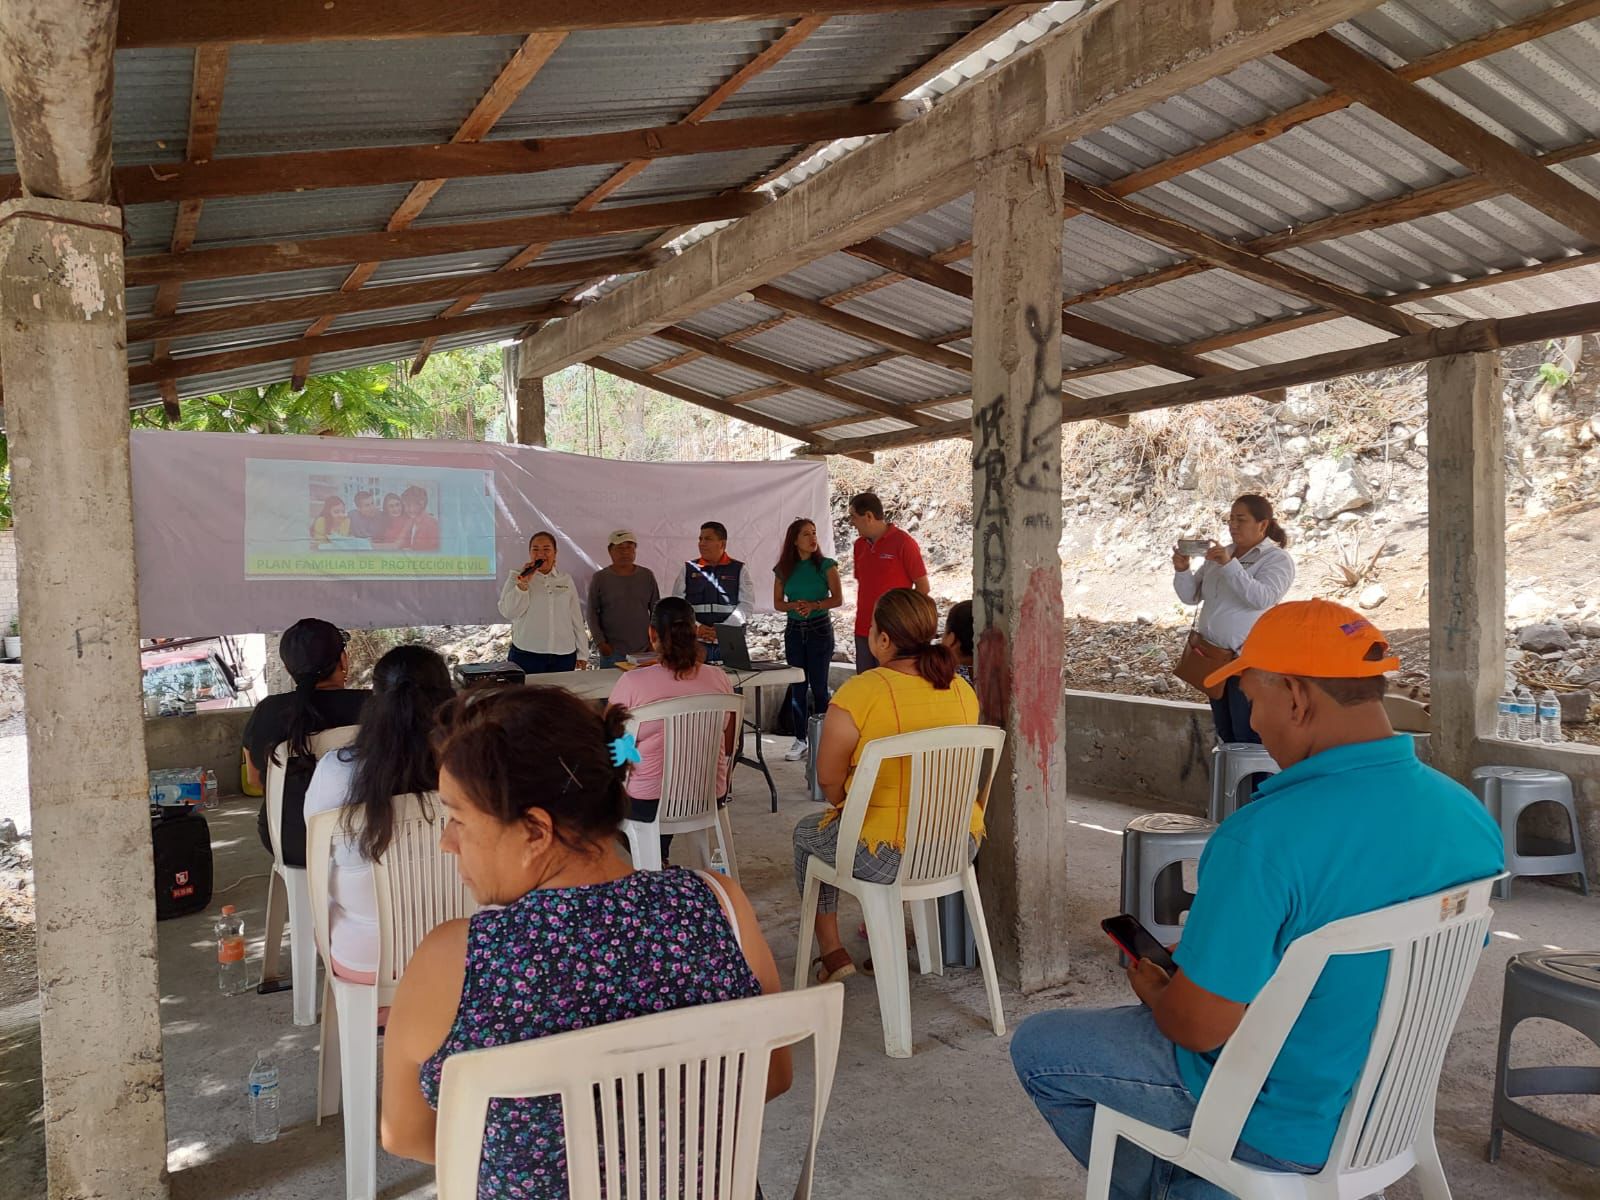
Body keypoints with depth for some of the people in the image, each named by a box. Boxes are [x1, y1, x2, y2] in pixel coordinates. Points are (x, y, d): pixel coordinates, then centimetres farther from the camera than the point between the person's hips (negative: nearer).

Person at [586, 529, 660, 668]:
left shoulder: (647, 576, 7)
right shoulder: (600, 578, 3)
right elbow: (592, 613, 3)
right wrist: (600, 642, -6)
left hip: (643, 652, 1)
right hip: (612, 652, -1)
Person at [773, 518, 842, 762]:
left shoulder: (826, 565, -3)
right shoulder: (784, 569, 5)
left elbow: (838, 599, -5)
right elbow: (777, 602, 7)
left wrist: (814, 605, -20)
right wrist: (795, 606, -13)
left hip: (820, 629, -3)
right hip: (794, 630, 3)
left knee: (819, 686, -2)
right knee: (797, 687, 5)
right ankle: (800, 740, 13)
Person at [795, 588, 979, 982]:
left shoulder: (858, 692, -19)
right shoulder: (963, 690, 0)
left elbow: (828, 777, -11)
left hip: (889, 856, -6)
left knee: (806, 832, 23)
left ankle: (832, 951, 25)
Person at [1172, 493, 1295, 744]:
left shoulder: (1278, 559, -7)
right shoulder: (1219, 554, 12)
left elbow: (1262, 599, -24)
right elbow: (1191, 596, 9)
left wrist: (1230, 565, -30)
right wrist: (1182, 571, -10)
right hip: (1213, 655, 7)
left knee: (1248, 738, -4)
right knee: (1225, 733, 14)